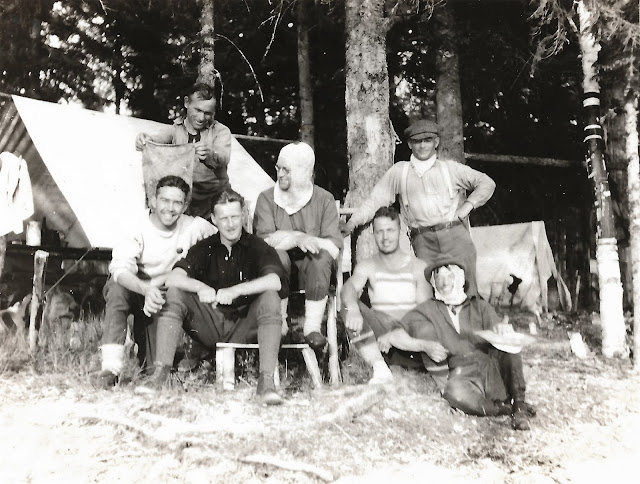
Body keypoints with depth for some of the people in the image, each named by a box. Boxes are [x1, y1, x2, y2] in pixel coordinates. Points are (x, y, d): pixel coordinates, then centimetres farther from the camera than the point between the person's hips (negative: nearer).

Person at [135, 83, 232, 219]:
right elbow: (158, 139, -15)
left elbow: (223, 158, -21)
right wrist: (145, 139, -39)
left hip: (217, 199, -1)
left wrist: (210, 155, -44)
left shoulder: (221, 131, -1)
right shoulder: (175, 129, 5)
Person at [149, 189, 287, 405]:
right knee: (174, 293, -15)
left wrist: (235, 291, -34)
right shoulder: (205, 247, 5)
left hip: (244, 327, -2)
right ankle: (160, 373, -18)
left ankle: (266, 381, -33)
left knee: (270, 297, -28)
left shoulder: (257, 247, -2)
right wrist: (200, 287, -31)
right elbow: (173, 278, -10)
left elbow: (274, 281, -21)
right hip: (209, 328, 3)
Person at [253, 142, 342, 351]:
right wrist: (298, 238, -23)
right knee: (275, 254, -31)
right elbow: (264, 240, -13)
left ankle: (313, 326, -22)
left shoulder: (324, 199, -1)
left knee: (322, 256, -31)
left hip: (312, 271, 0)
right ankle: (279, 324, -19)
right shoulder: (267, 198, 0)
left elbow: (334, 247, -10)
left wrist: (295, 239, -18)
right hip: (279, 267, 0)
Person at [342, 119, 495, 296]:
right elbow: (376, 199, 15)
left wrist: (468, 205, 6)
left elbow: (487, 183, 19)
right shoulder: (399, 171, 15)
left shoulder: (450, 168, 15)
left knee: (465, 287, -7)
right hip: (423, 241, 0)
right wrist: (350, 224, 8)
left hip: (455, 235, 1)